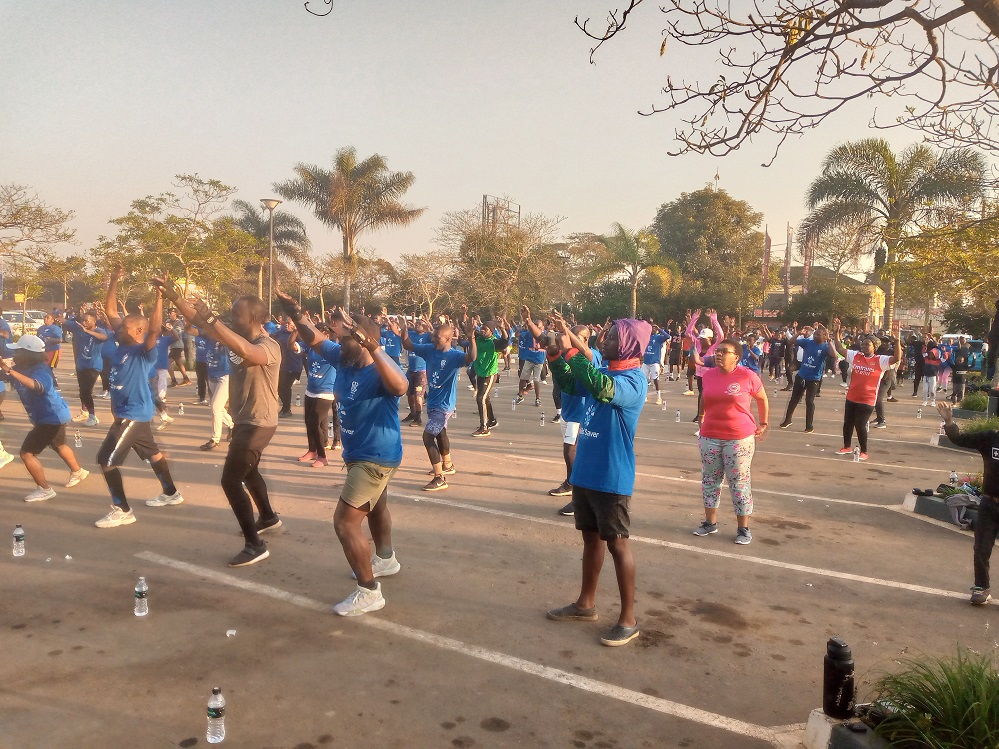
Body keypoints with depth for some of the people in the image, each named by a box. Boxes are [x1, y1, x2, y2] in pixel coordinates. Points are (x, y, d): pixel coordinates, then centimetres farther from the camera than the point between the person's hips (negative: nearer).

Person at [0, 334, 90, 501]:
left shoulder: (40, 371, -28)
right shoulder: (21, 368, -1)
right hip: (56, 415, 11)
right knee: (58, 445, 32)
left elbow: (36, 386, -50)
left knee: (26, 453, -10)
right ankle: (77, 472, 55)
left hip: (52, 418, -11)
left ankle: (44, 490, 1)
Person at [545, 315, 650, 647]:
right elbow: (570, 384, 18)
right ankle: (586, 603, 33)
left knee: (616, 543, 2)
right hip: (585, 472, 8)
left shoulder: (633, 380, -19)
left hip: (611, 478, -8)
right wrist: (555, 355, 2)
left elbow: (603, 389, -39)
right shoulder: (607, 372, 7)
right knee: (591, 537, 18)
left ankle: (628, 619, 14)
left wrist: (571, 350, -33)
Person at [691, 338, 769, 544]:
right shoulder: (708, 374, 3)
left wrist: (764, 424, 9)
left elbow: (762, 399, 6)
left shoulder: (748, 376, -9)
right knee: (709, 480, 12)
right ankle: (710, 522, 26)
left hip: (739, 438, -4)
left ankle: (743, 528, 15)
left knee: (739, 483, 3)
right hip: (709, 437, 4)